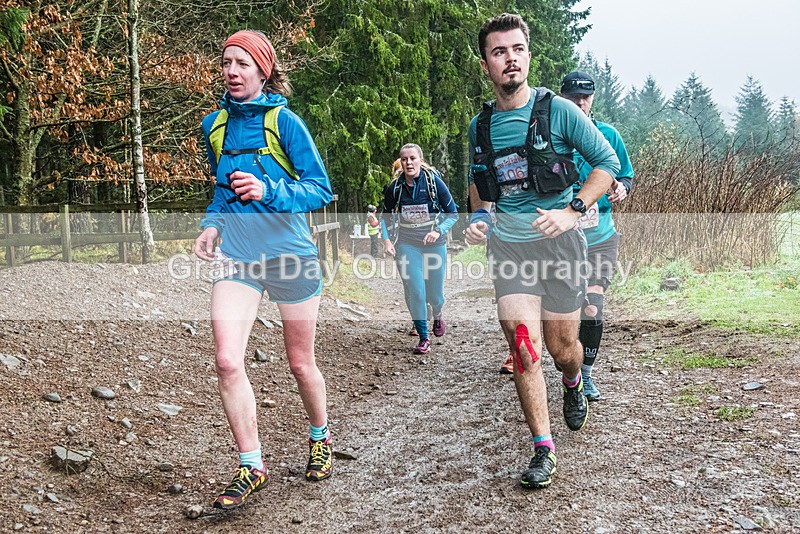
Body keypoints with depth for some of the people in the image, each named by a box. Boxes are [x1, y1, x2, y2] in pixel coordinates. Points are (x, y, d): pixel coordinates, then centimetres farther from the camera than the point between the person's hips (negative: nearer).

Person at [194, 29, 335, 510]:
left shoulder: (284, 121, -8)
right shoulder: (215, 125, 8)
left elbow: (322, 190, -10)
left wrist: (268, 191, -25)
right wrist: (212, 226, 3)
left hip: (290, 254, -3)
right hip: (236, 258, 4)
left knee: (301, 363, 10)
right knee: (227, 361, -12)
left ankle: (321, 438, 38)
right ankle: (252, 466, 4)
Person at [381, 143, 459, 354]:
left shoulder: (434, 182, -10)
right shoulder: (395, 187, -5)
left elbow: (453, 213, -3)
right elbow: (386, 217, 11)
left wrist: (439, 231, -20)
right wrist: (386, 239, -5)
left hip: (434, 243, 0)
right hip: (407, 244, 1)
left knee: (434, 293, 8)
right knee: (414, 291, -10)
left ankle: (437, 315, 45)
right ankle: (423, 338, 5)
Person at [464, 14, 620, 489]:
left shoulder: (558, 110, -4)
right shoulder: (480, 125, 7)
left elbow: (608, 162, -2)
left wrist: (571, 212, -14)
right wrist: (478, 216, 4)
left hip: (558, 241, -2)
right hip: (507, 244, 2)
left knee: (562, 347, 7)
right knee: (523, 344, -10)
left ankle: (573, 384, 45)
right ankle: (544, 449, 1)